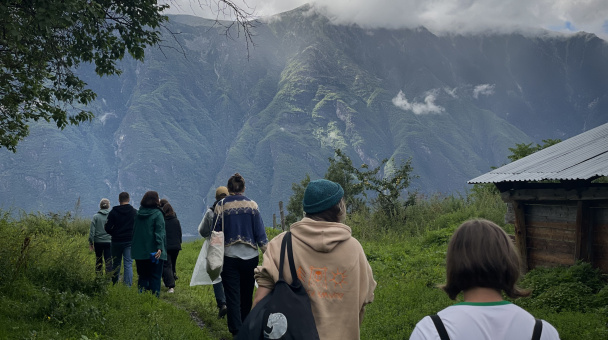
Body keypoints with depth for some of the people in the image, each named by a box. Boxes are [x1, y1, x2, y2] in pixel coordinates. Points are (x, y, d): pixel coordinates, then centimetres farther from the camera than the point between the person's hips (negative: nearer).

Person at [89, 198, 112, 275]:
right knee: (108, 261, 1)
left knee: (98, 260, 14)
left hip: (98, 242, 1)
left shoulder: (95, 216, -4)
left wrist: (90, 242, 2)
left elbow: (92, 231, -4)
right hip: (108, 242, -1)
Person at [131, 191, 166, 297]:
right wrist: (160, 248, -23)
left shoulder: (138, 213, 9)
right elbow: (160, 232, -17)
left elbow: (134, 231, 15)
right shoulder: (157, 214, -8)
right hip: (153, 252, -5)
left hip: (139, 251, 5)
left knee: (142, 276, 13)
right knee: (155, 276, 0)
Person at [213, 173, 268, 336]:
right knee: (247, 296, 15)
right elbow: (260, 233, -3)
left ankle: (237, 332, -6)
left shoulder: (221, 206, -2)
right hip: (250, 256, 2)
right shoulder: (252, 205, -1)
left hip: (229, 257, -1)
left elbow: (216, 233, 0)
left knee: (232, 297, 1)